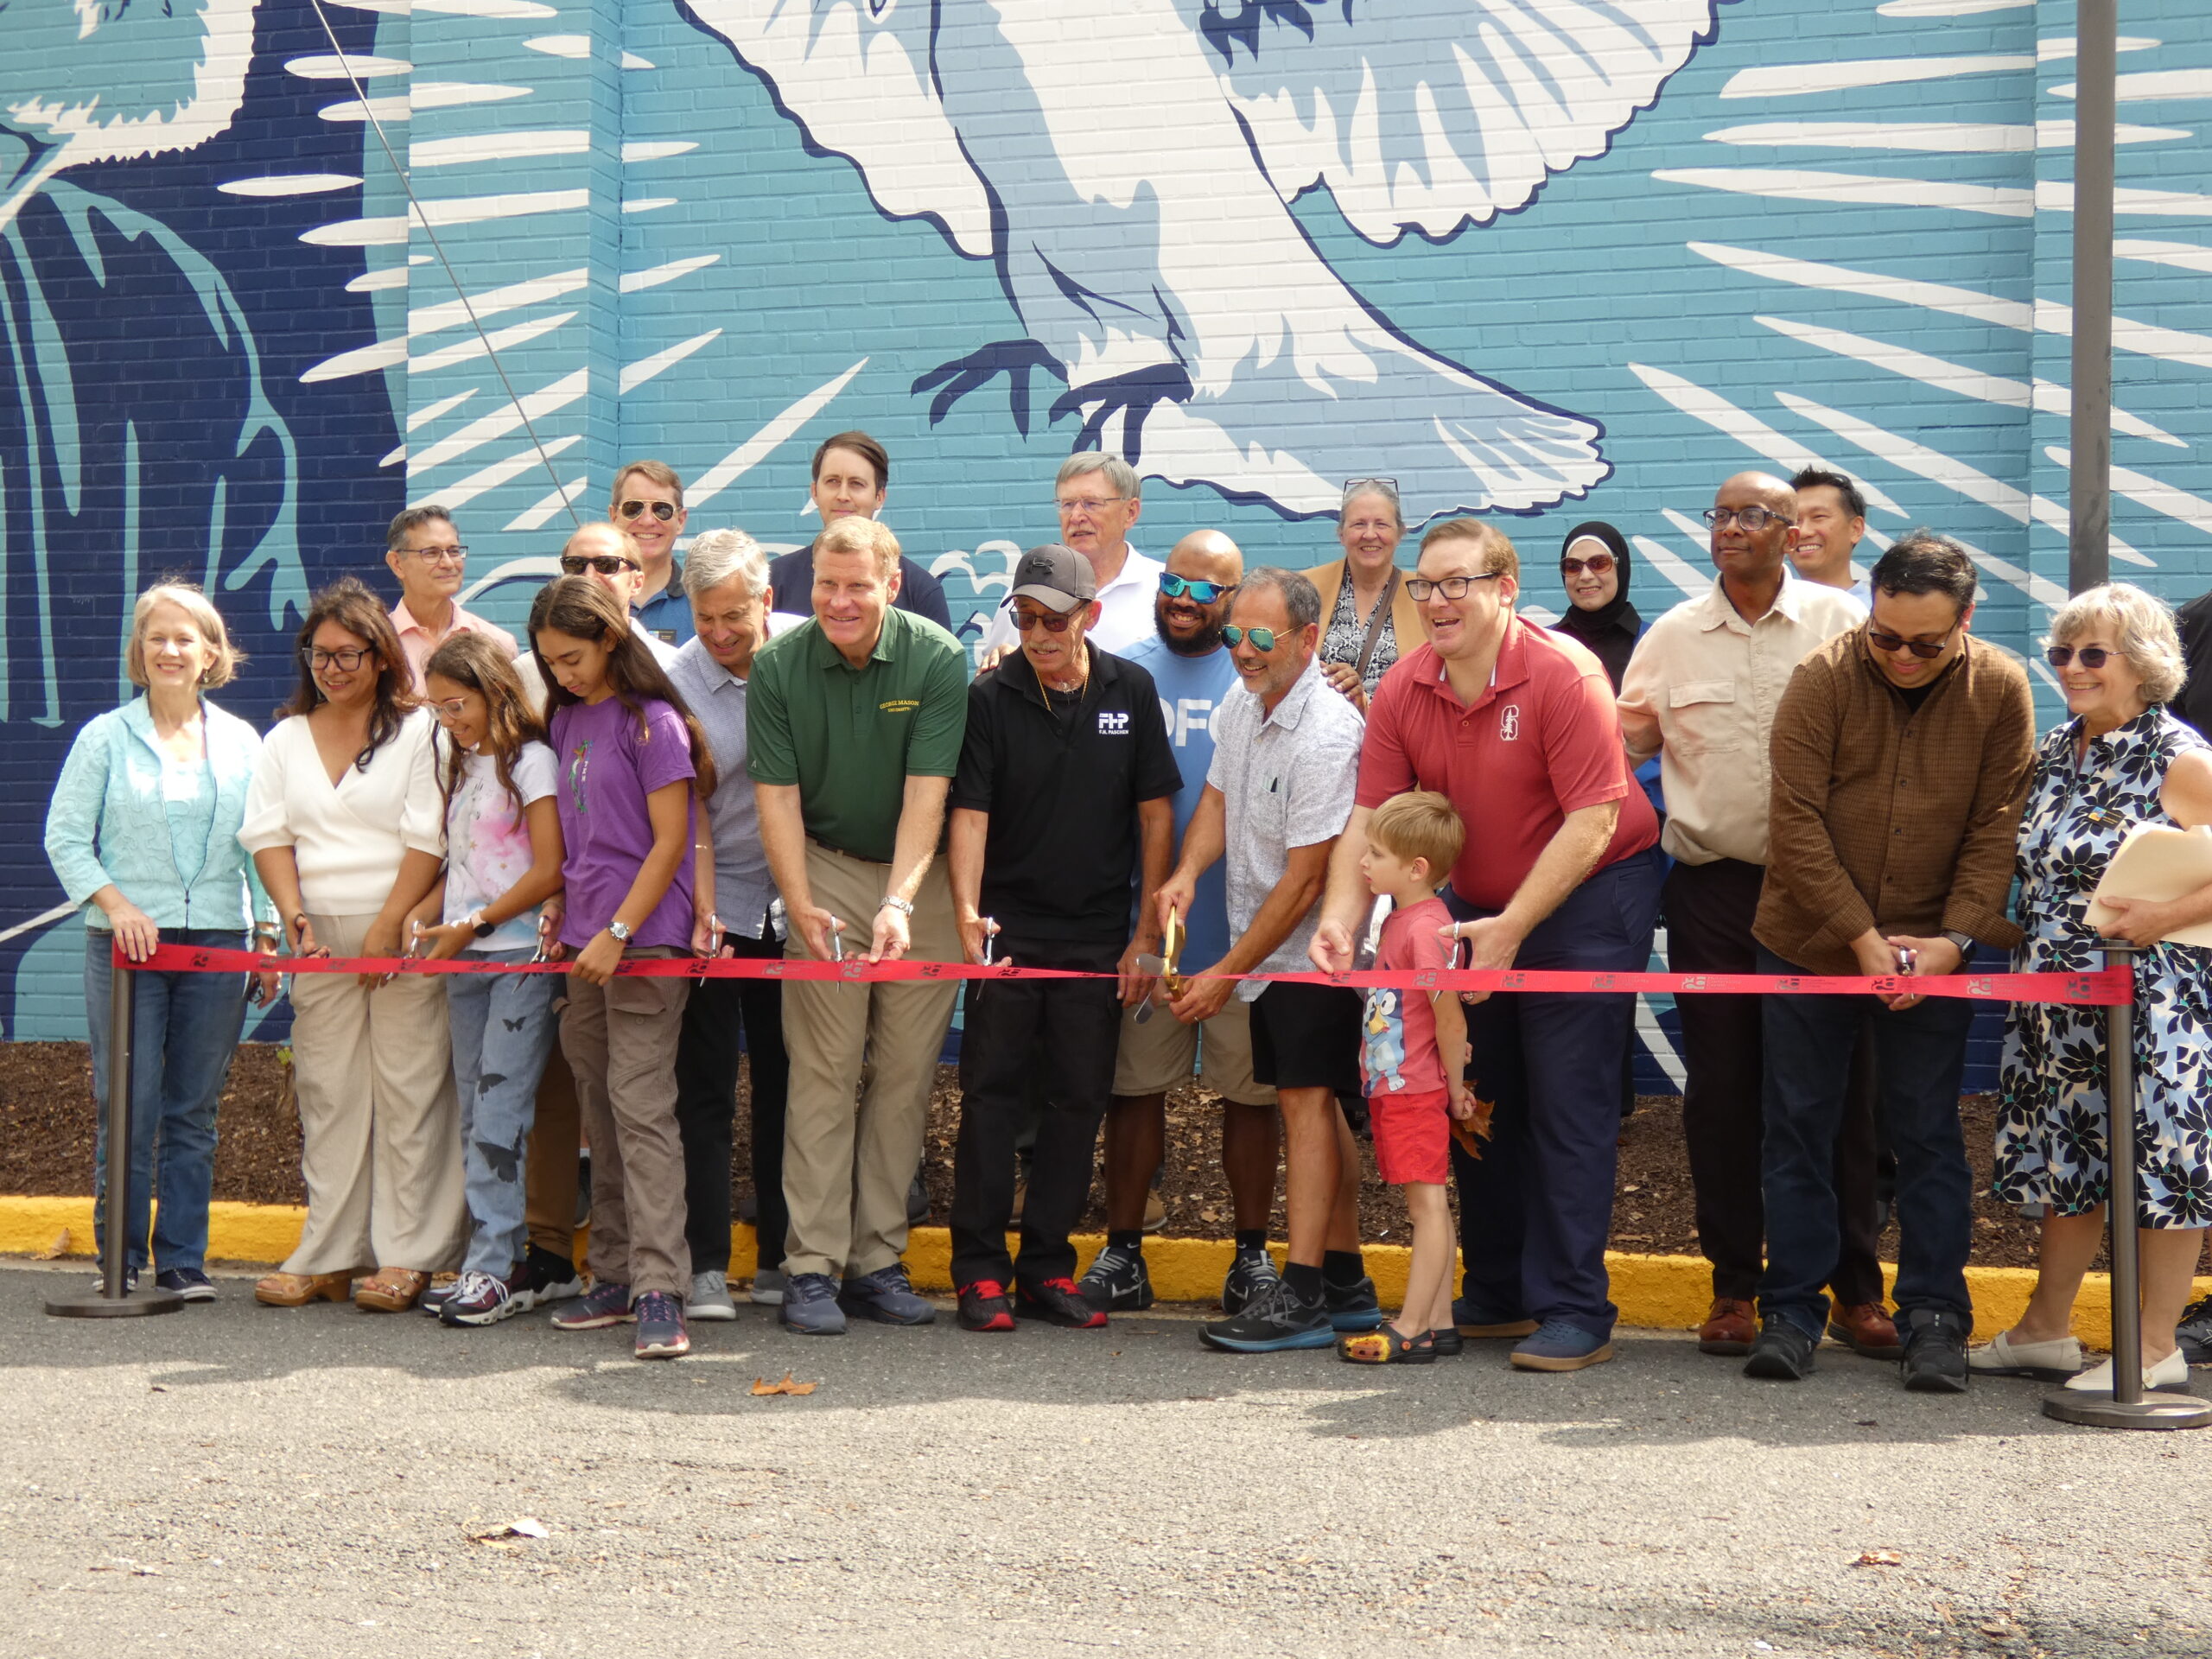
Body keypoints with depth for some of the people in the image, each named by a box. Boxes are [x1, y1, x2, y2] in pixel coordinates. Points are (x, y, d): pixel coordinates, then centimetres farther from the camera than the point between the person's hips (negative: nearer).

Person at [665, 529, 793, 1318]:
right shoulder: (675, 683, -9)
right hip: (712, 905, -2)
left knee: (786, 1084, 8)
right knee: (705, 1090, -3)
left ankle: (780, 1259, 16)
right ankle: (708, 1265, 0)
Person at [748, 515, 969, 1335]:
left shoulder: (937, 659, -9)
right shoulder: (778, 665, -5)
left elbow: (926, 793, -14)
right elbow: (777, 794, -4)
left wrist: (899, 902, -25)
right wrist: (801, 906, -15)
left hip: (922, 878, 0)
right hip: (826, 872, 0)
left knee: (907, 1073, 2)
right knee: (823, 1068, -5)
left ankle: (878, 1260, 10)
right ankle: (812, 1266, -1)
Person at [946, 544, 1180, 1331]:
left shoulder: (1130, 692, 3)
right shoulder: (989, 698, -3)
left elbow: (1155, 814, 6)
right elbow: (969, 815, -8)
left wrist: (1147, 936, 2)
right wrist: (966, 913, -24)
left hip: (1097, 938, 2)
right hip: (1007, 931, -2)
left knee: (1079, 1102, 6)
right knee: (991, 1097, -1)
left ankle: (1047, 1268, 15)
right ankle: (980, 1270, 6)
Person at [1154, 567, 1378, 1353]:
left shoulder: (1327, 735, -22)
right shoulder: (1241, 704, 6)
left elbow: (1303, 879, -21)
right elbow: (1217, 798, 16)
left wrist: (1225, 974, -18)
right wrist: (1187, 871, -7)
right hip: (1269, 952, 9)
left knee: (1306, 1101, -12)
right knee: (1314, 1106, 12)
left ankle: (1303, 1295, -12)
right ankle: (1346, 1284, 19)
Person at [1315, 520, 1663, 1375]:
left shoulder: (1564, 676, -20)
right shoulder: (1402, 690, -4)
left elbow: (1591, 823, -23)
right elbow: (1370, 817, -6)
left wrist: (1511, 928, -26)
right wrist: (1340, 920, -22)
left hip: (1585, 896, -6)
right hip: (1475, 906, 6)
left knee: (1567, 1104, -8)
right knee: (1478, 1102, 10)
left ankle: (1575, 1312, -3)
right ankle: (1497, 1294, 21)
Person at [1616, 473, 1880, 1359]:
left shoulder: (1840, 623, 3)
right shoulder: (1673, 636, 8)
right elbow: (1624, 736, 14)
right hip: (1713, 887, 2)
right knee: (1720, 1088, 5)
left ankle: (1854, 1285, 12)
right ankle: (1734, 1283, 15)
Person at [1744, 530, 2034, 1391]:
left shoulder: (2000, 689, -5)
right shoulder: (1822, 679, -10)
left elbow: (1998, 826, -3)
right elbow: (1797, 819, -11)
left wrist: (1955, 938, -14)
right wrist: (1861, 937, -15)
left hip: (1932, 951, 0)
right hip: (1809, 943, 0)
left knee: (1929, 1135, 3)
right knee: (1798, 1128, 5)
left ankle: (1934, 1315, 12)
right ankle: (1792, 1310, 14)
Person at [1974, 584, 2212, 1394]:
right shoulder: (2054, 750, 11)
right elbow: (2033, 862, 20)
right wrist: (2030, 946, 6)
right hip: (2059, 1005, 7)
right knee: (2068, 1156, 14)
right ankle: (2046, 1331, 24)